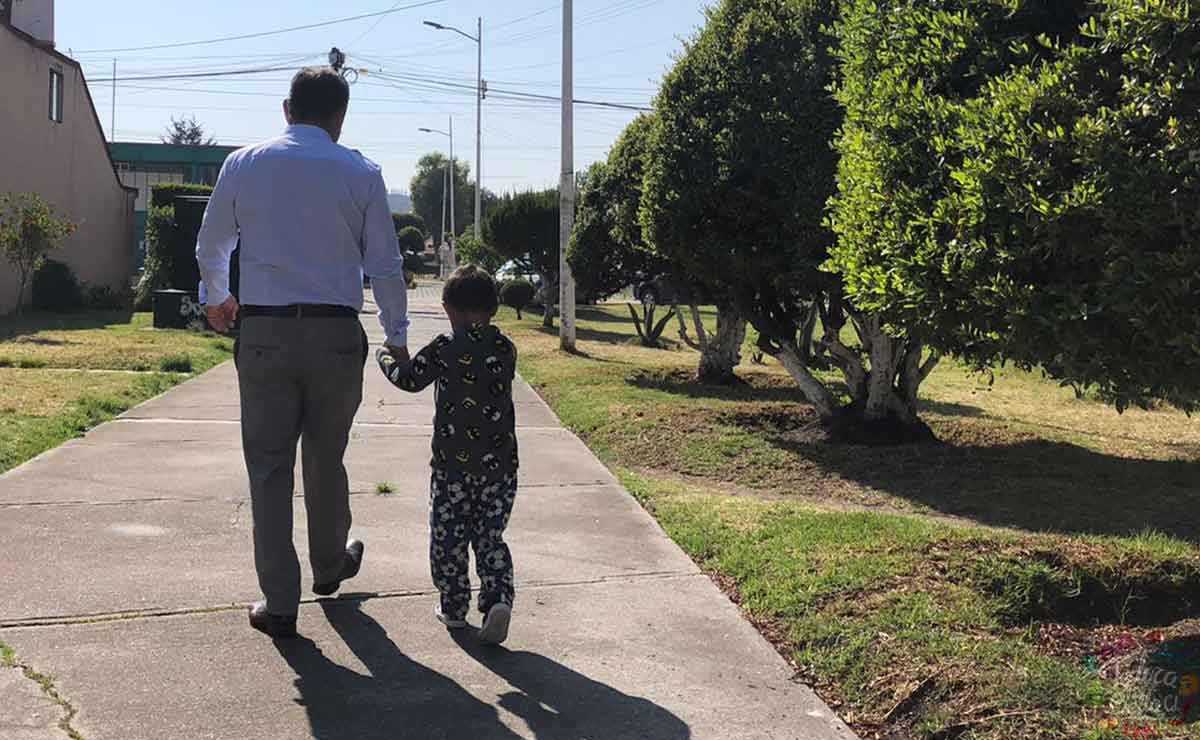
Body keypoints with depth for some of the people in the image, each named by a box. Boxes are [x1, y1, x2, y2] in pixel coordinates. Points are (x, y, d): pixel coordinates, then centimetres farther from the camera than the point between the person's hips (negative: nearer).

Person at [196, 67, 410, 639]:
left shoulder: (243, 164, 4)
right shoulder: (360, 174, -1)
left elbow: (210, 248, 14)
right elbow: (385, 265, 2)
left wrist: (217, 299, 34)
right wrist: (397, 337, 14)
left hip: (263, 333, 0)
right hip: (335, 334, 0)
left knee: (269, 467, 6)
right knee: (326, 459, 17)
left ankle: (279, 603, 9)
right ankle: (330, 566, 38)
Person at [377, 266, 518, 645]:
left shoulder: (444, 348, -7)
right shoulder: (506, 349, 3)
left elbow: (409, 379, -4)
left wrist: (386, 356, 15)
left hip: (452, 462, -3)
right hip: (500, 464, 3)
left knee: (447, 536, 12)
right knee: (490, 536, 11)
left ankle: (454, 606, 19)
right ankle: (498, 598, -8)